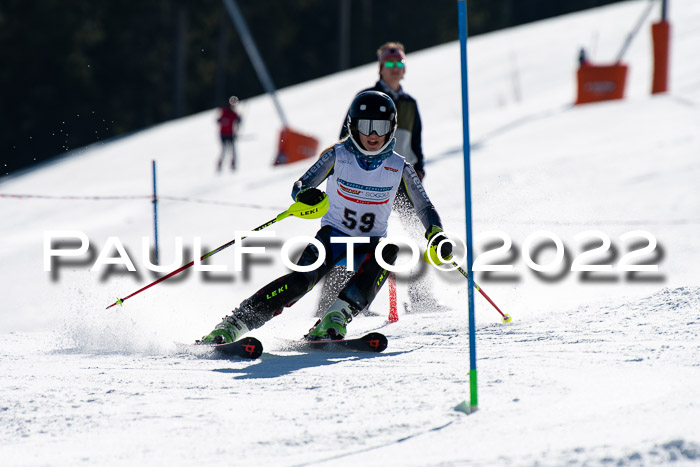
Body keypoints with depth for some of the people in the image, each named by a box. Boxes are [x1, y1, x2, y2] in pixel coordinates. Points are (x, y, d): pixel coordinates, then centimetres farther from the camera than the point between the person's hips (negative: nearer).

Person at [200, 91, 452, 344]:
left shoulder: (399, 167, -4)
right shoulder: (337, 155, -7)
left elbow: (425, 207, 3)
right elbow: (299, 187, -8)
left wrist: (436, 236, -16)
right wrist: (305, 195, -33)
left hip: (369, 244, 1)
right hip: (334, 235, -1)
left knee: (387, 253, -35)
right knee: (301, 280, -27)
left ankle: (336, 317, -40)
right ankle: (232, 325, -28)